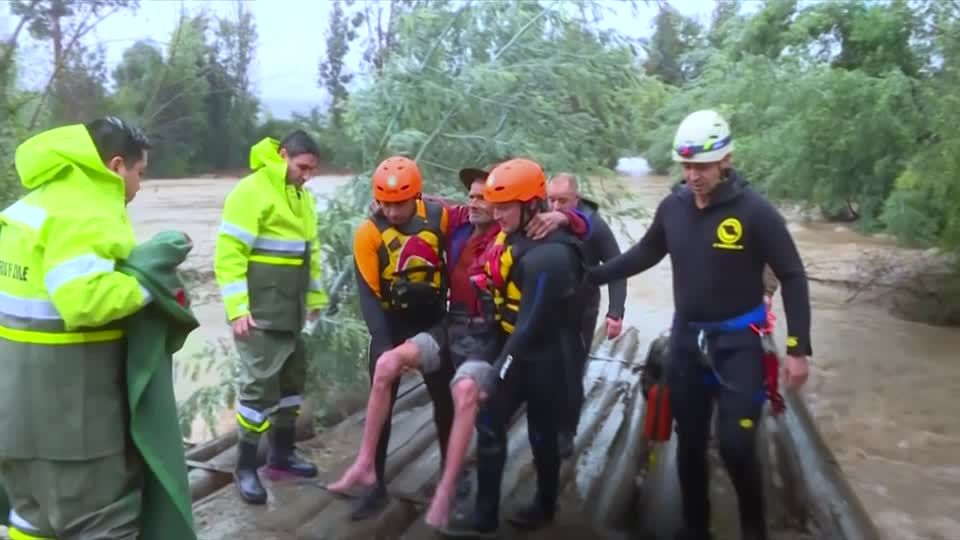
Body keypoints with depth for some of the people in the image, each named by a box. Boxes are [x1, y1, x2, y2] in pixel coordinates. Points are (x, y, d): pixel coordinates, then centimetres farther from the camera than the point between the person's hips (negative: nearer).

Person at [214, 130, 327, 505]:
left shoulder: (301, 196, 13)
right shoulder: (251, 191, -13)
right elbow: (229, 253, -17)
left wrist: (315, 296, 15)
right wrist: (237, 308, -22)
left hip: (290, 309, 9)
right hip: (259, 308, -8)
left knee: (292, 377, 15)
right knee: (260, 383, -6)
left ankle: (282, 452, 30)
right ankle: (245, 467, 8)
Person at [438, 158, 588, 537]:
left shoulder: (548, 257, -27)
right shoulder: (514, 237, 0)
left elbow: (530, 327, -25)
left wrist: (495, 376, -21)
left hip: (545, 360, -8)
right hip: (517, 350, 8)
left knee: (541, 436, 10)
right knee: (489, 424, 6)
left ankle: (545, 507, 35)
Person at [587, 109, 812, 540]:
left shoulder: (754, 210, -14)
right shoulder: (672, 207, -3)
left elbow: (792, 277, -9)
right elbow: (644, 255, 14)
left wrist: (798, 348, -12)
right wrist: (589, 276, 7)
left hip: (739, 340, -4)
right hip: (686, 338, 4)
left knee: (735, 443, -9)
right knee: (690, 441, 12)